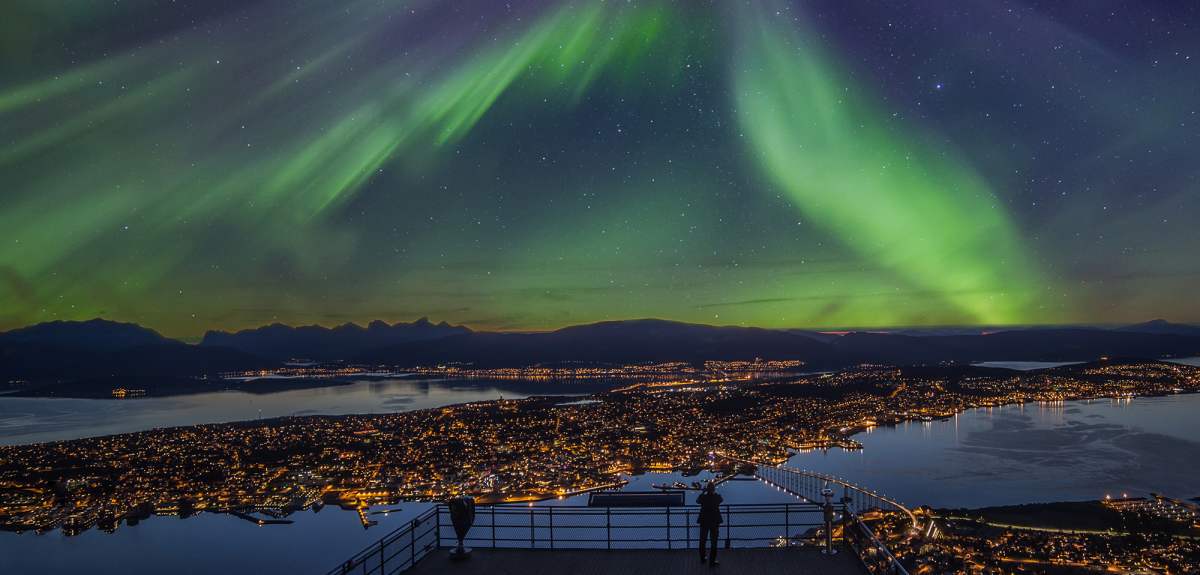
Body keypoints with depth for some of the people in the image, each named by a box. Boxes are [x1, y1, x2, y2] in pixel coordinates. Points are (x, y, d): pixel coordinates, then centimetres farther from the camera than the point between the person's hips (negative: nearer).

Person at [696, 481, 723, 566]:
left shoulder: (703, 497, -11)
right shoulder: (717, 497, -12)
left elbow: (697, 501, 11)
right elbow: (722, 499, 12)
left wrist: (703, 492, 11)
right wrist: (714, 492, 12)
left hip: (704, 521, 1)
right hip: (715, 521, -1)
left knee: (702, 541, 17)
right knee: (713, 542, 4)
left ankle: (702, 558, 26)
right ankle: (712, 560, 3)